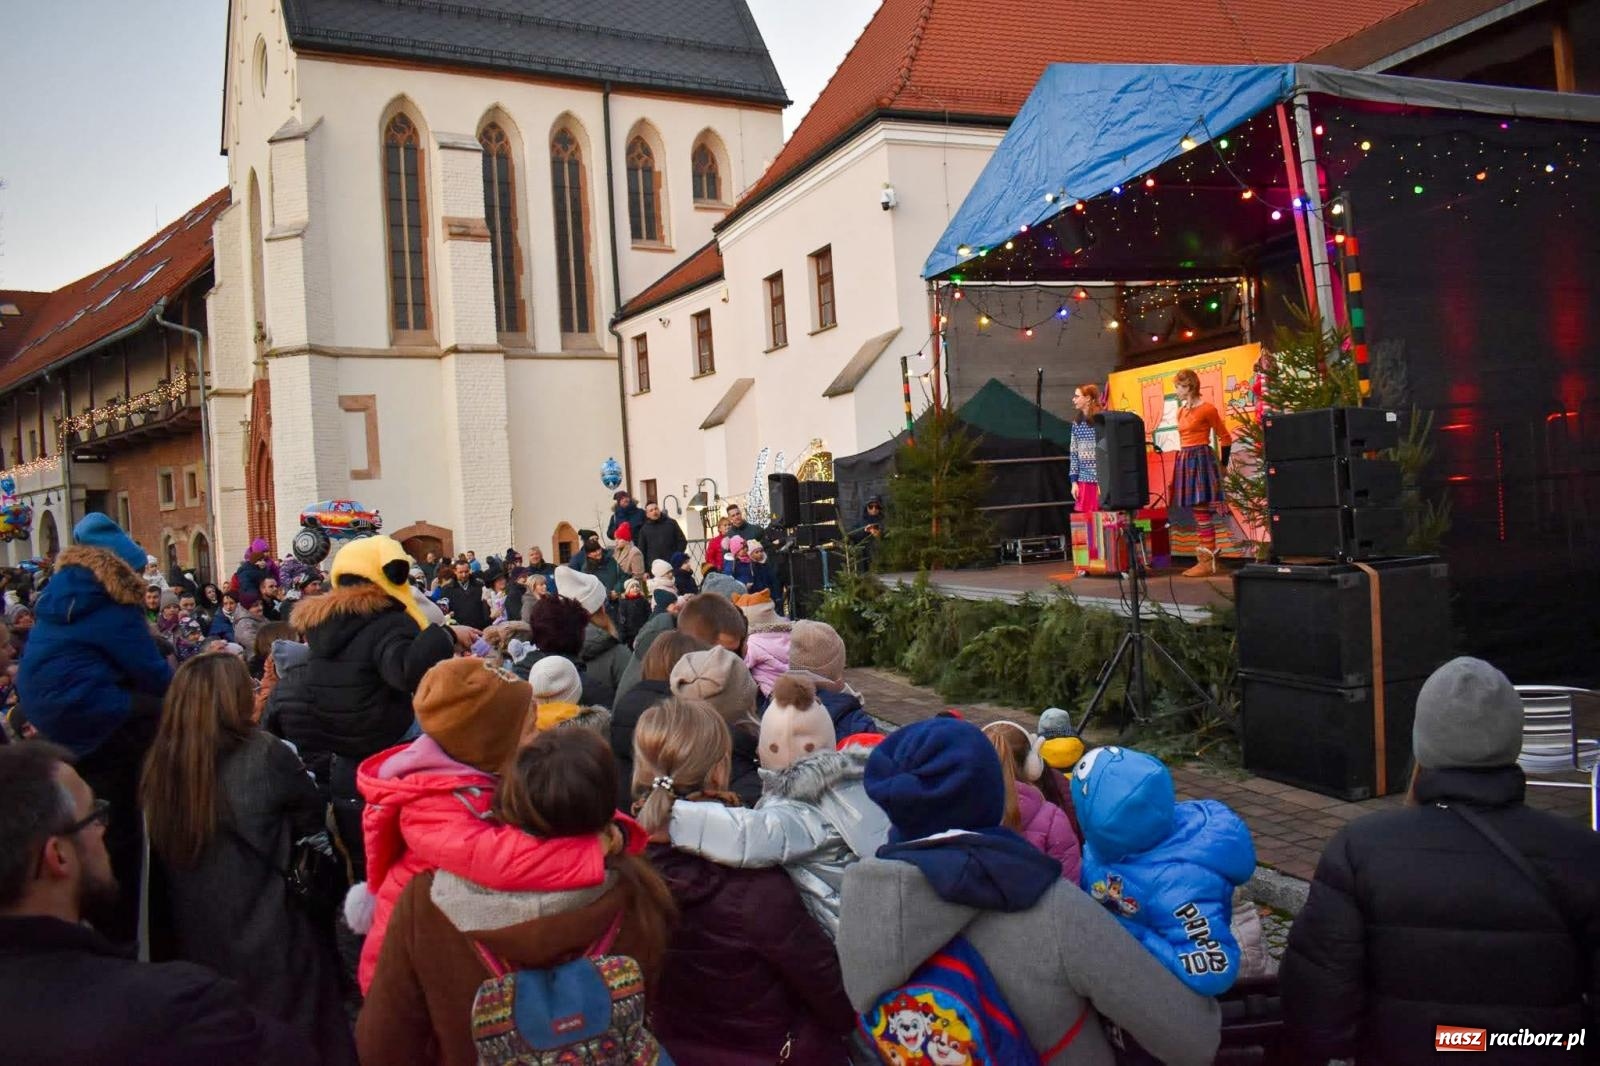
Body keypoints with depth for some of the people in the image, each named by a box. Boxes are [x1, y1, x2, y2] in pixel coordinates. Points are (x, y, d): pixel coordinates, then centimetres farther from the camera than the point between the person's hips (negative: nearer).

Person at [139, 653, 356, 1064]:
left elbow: (161, 855, 7)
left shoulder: (159, 762, -6)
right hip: (267, 942, -5)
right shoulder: (262, 753, -17)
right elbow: (313, 817, -2)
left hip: (194, 944, 5)